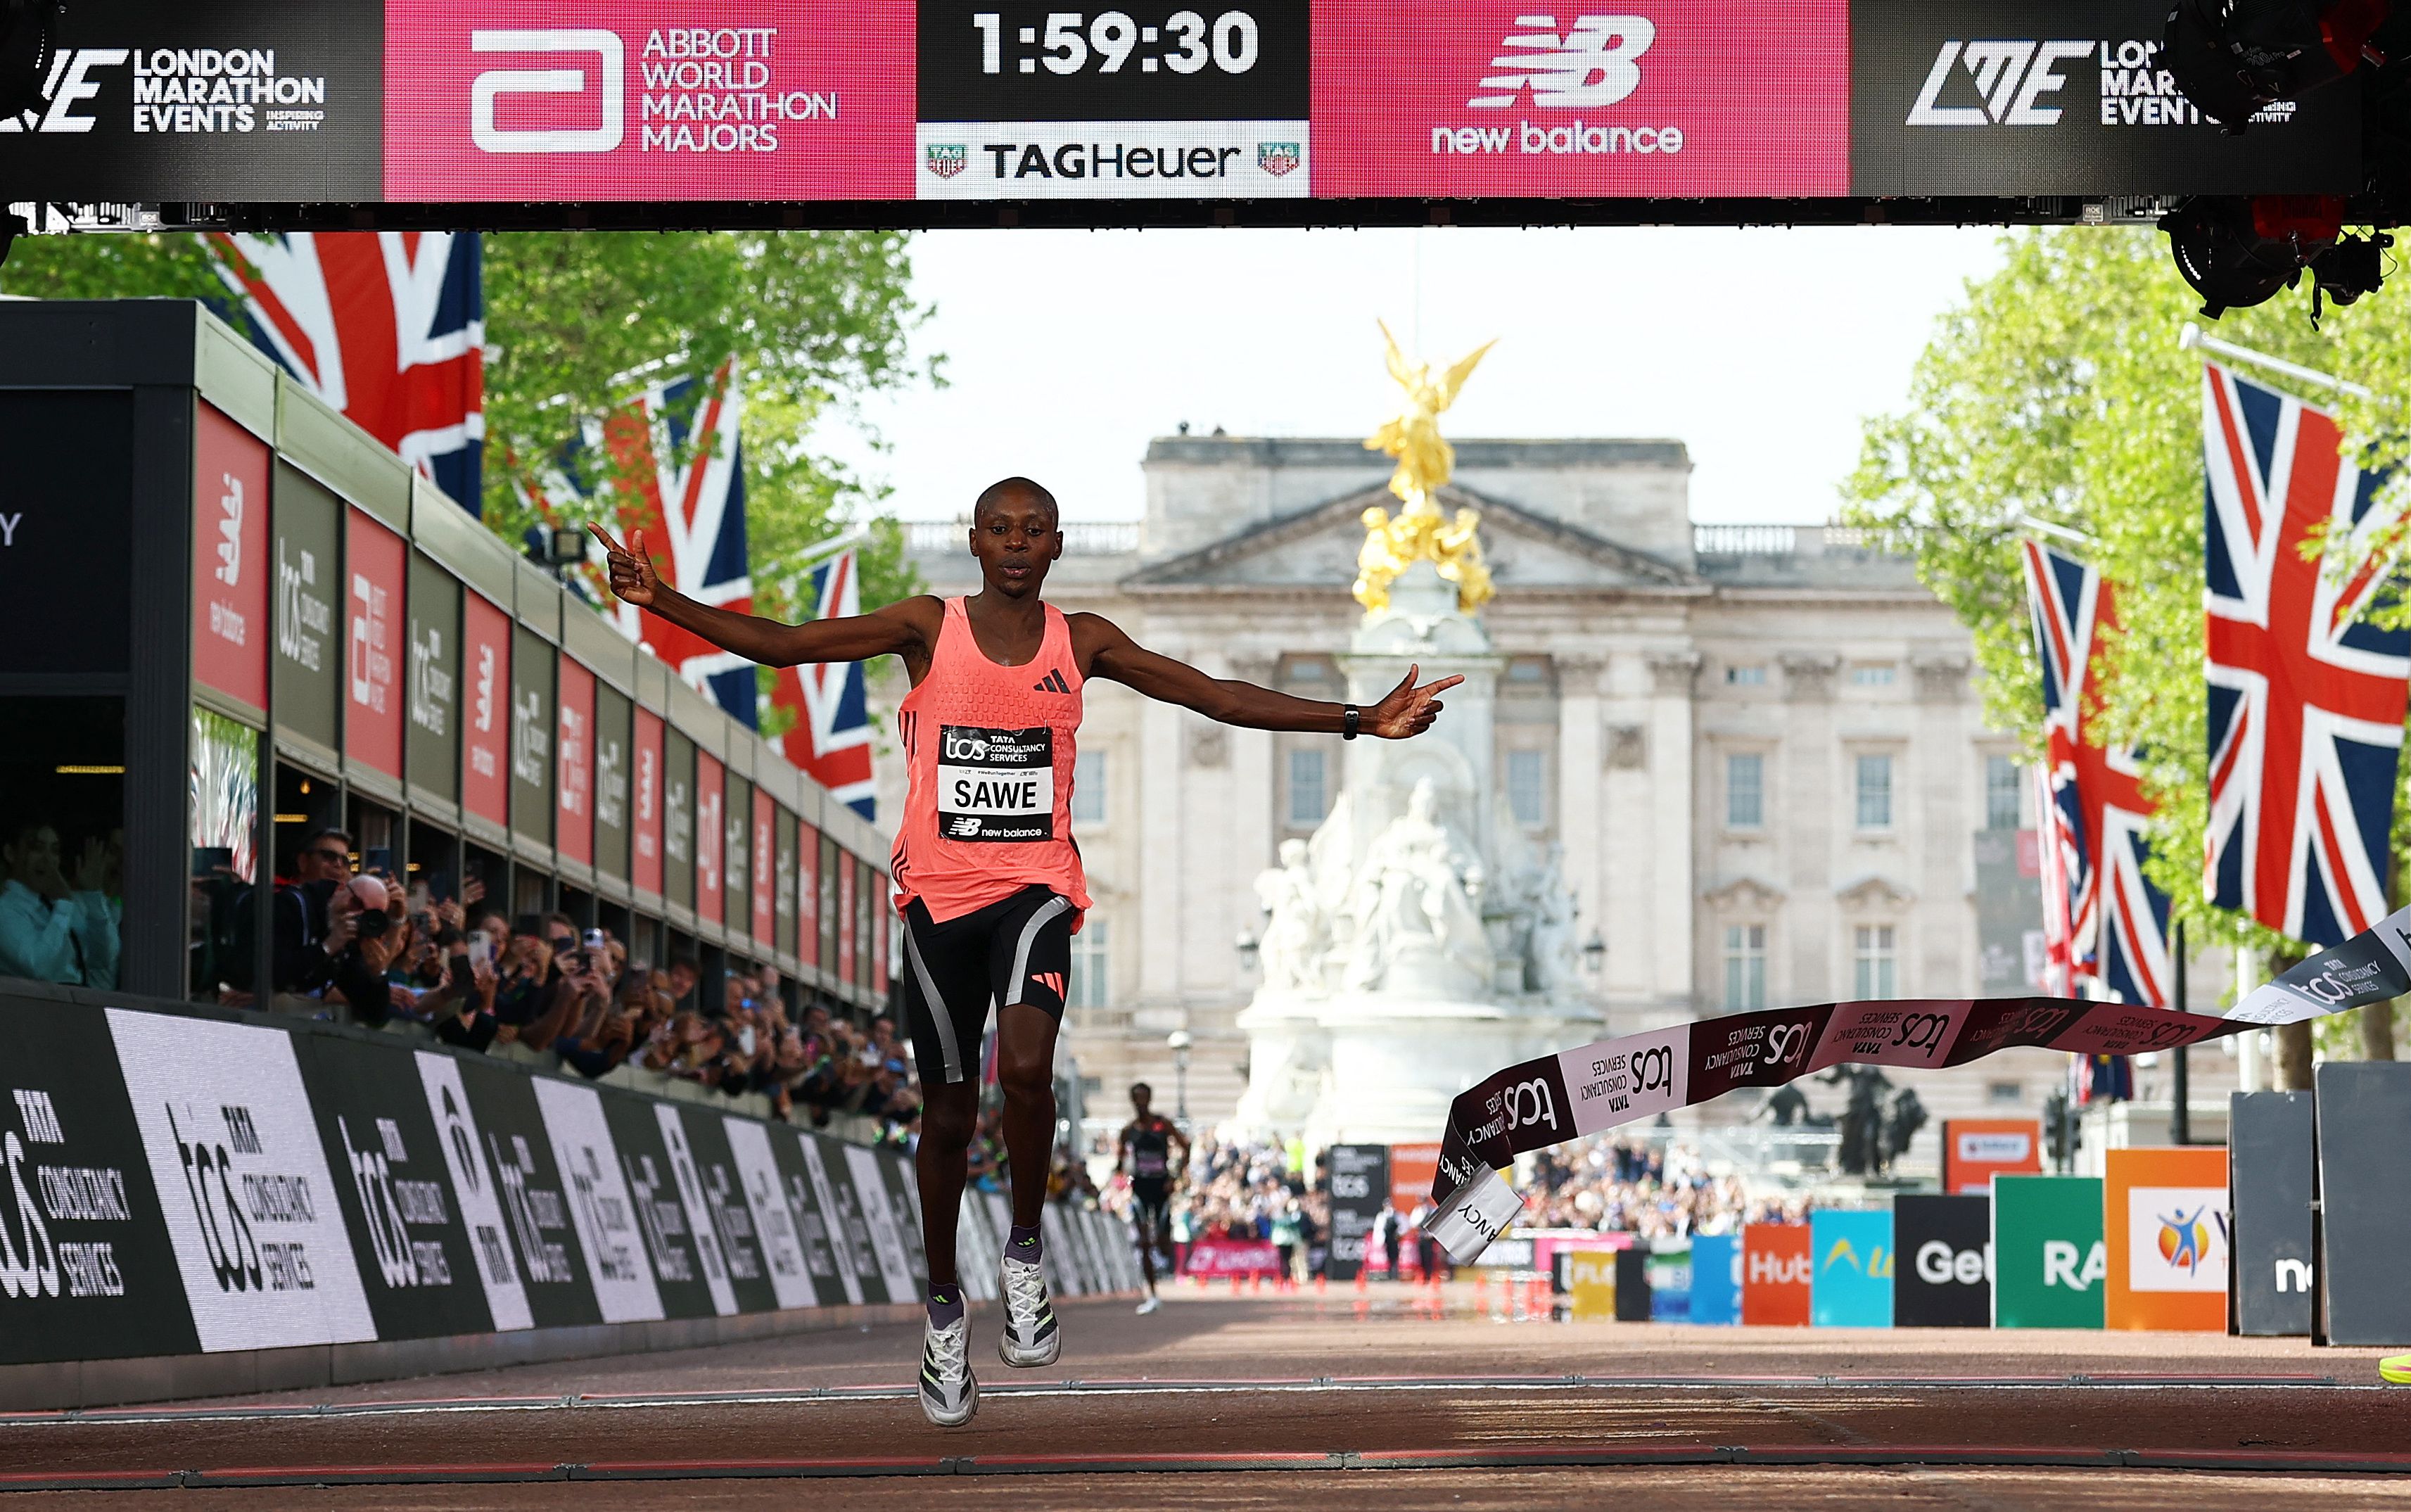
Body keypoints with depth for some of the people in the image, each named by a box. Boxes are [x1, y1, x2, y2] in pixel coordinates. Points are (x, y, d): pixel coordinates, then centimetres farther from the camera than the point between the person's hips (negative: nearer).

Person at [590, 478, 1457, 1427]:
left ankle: (1025, 1254, -6)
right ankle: (943, 1307, 26)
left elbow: (1217, 697, 5)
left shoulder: (1081, 642, 5)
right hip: (939, 892, 0)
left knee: (1026, 1061, -27)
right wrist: (661, 601, -18)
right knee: (948, 1110, 7)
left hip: (1036, 889, 0)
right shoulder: (929, 628, 0)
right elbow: (779, 645, -5)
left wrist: (1361, 722, 0)